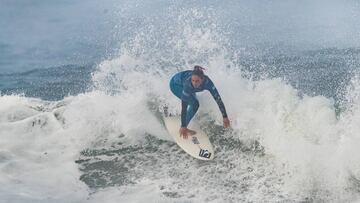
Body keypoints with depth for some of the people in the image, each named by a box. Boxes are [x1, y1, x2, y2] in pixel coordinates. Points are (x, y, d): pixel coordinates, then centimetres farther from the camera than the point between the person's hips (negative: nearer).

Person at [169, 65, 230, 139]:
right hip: (175, 84, -5)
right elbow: (184, 106, -42)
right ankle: (184, 127, -8)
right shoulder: (188, 83, -44)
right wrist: (183, 127, -43)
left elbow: (218, 98, -33)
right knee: (194, 104, -21)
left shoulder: (207, 82, -36)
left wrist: (225, 117, -36)